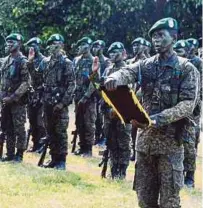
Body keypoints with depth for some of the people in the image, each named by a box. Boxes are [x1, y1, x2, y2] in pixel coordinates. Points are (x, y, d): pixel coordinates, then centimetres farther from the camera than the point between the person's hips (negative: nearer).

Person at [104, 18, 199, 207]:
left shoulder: (187, 69, -3)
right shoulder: (145, 65, 9)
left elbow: (188, 104, -11)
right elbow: (126, 72, -10)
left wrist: (161, 117, -25)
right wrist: (114, 78, -34)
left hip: (170, 139, -4)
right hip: (145, 137, 4)